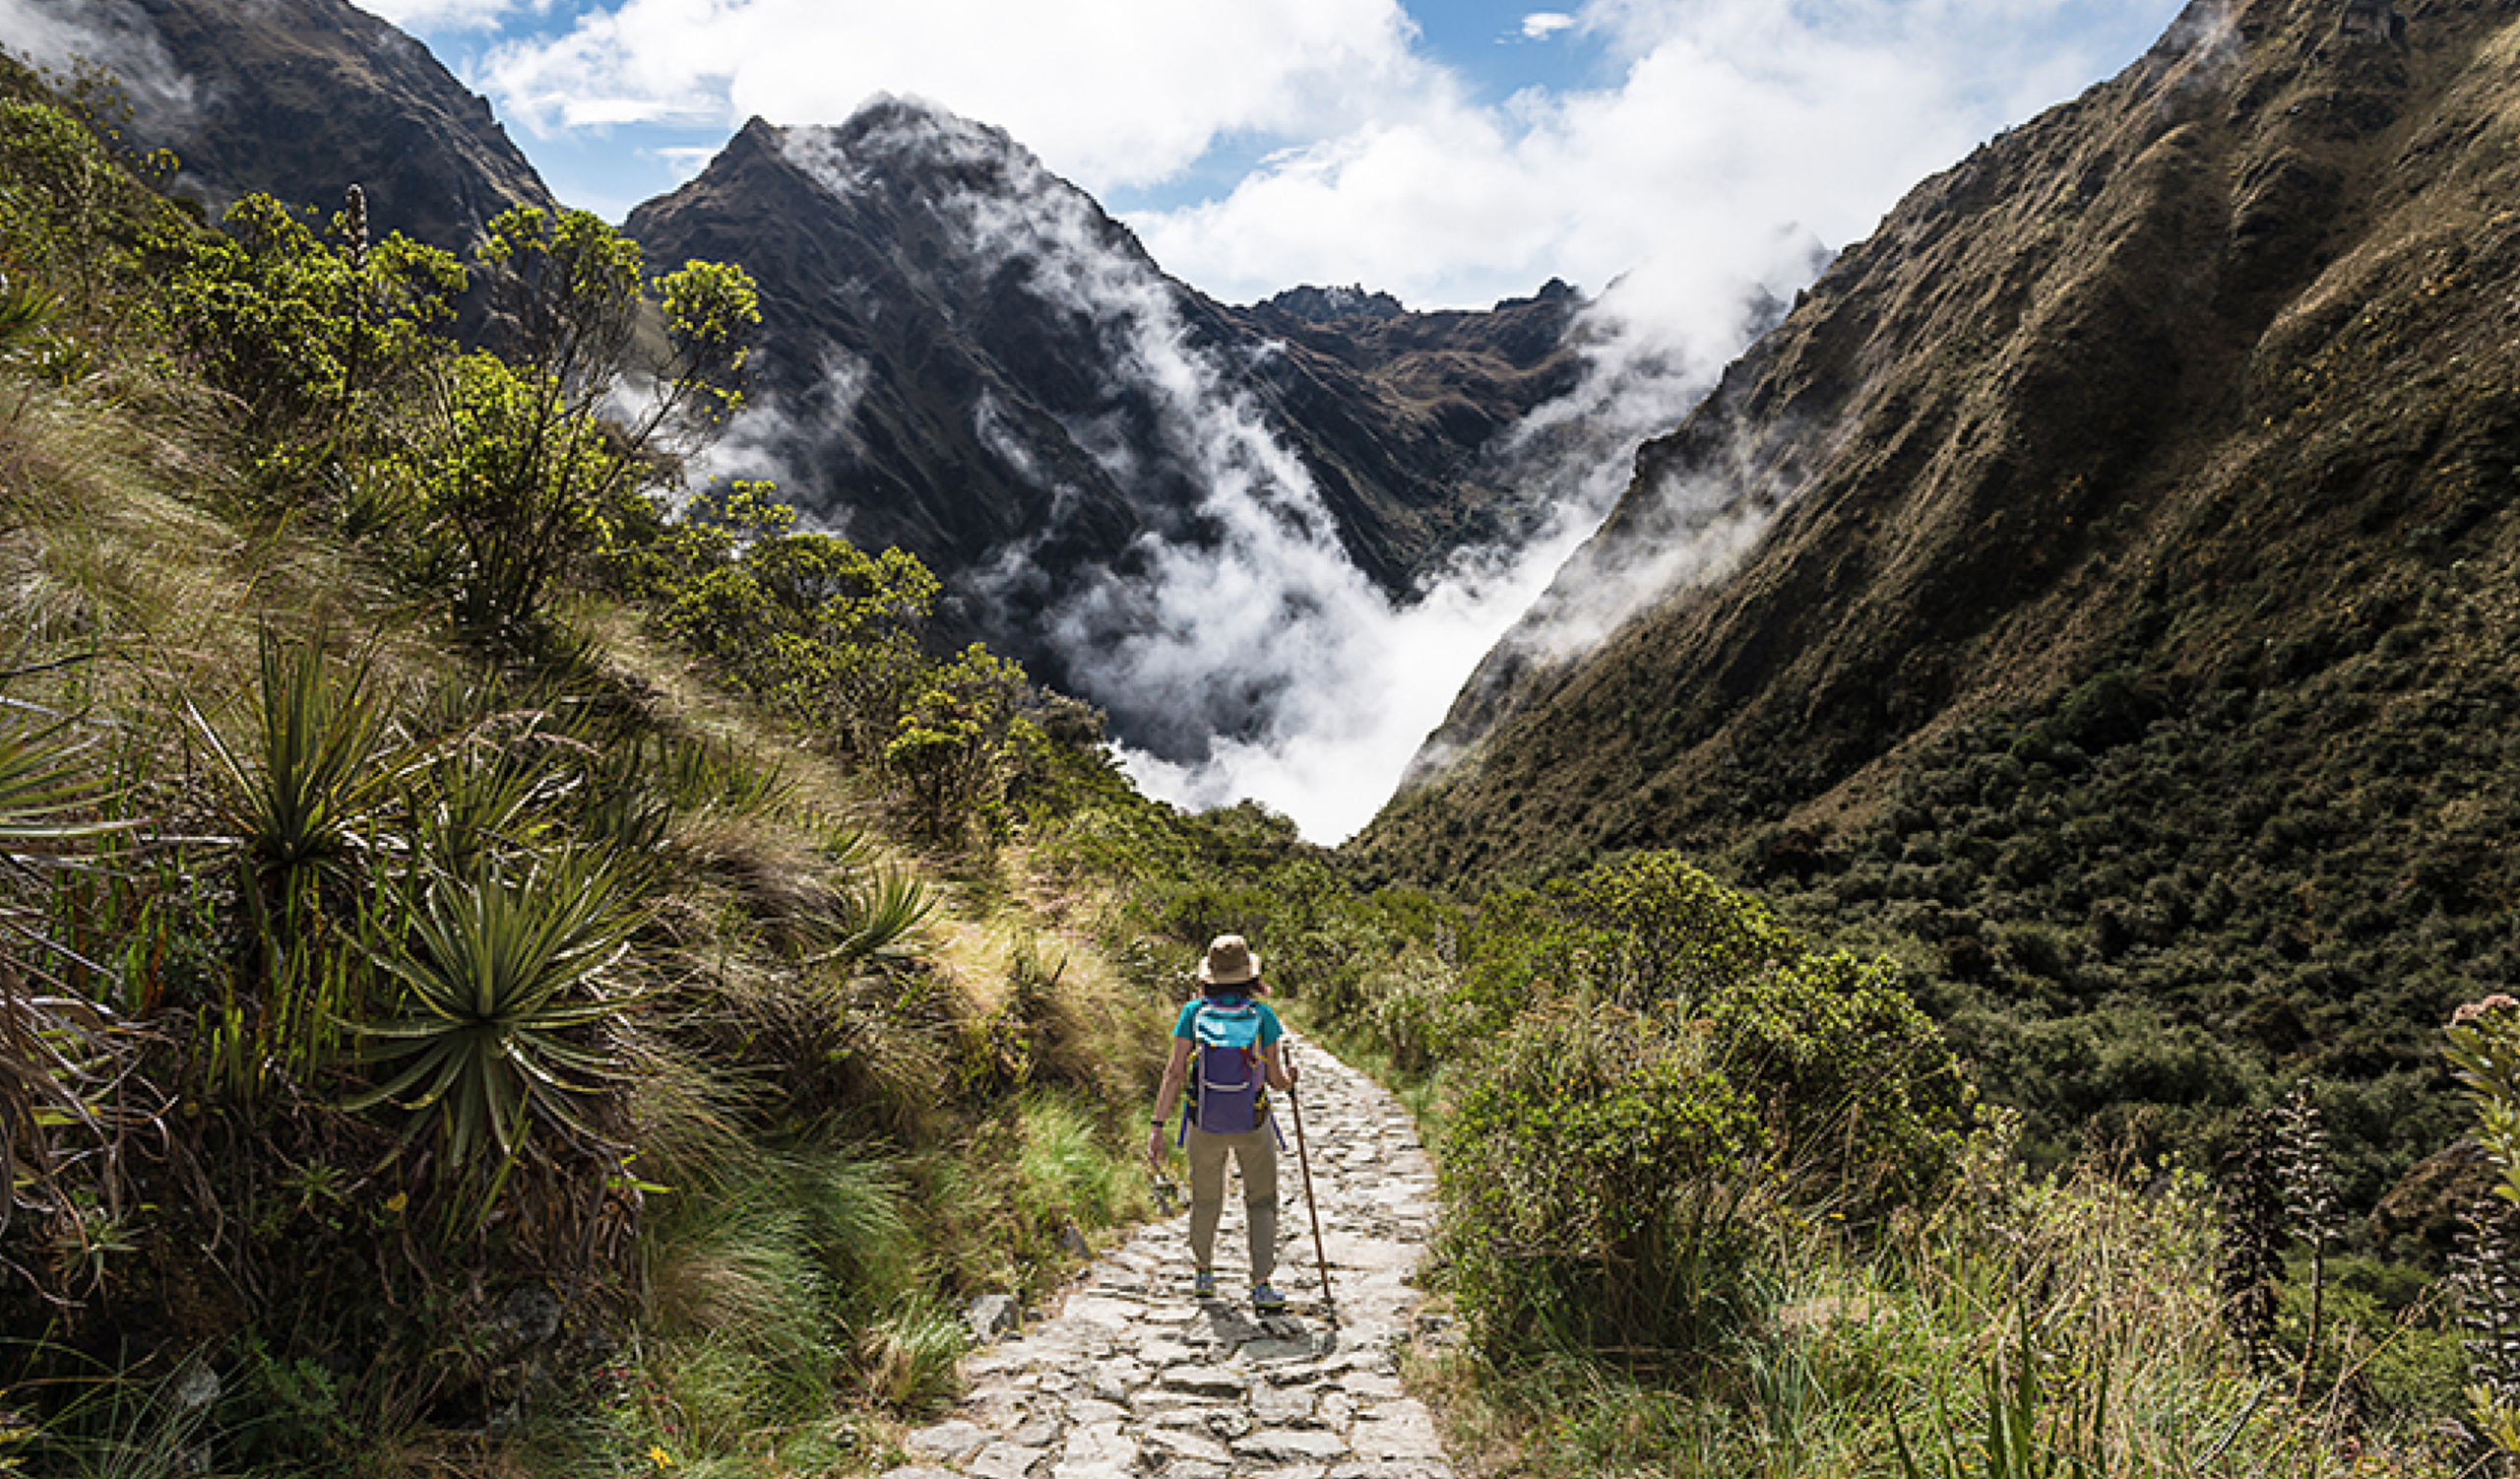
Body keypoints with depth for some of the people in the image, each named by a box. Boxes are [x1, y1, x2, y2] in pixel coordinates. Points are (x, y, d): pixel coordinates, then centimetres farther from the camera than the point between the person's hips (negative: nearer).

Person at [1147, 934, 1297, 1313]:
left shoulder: (1193, 1012, -11)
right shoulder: (1263, 1016, -12)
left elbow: (1175, 1074, -14)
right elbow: (1276, 1080, -7)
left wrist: (1158, 1128, -12)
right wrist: (1289, 1077, 17)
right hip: (1253, 1125, -1)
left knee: (1205, 1200, 22)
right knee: (1261, 1203, 15)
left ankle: (1203, 1273, 40)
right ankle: (1261, 1287, 5)